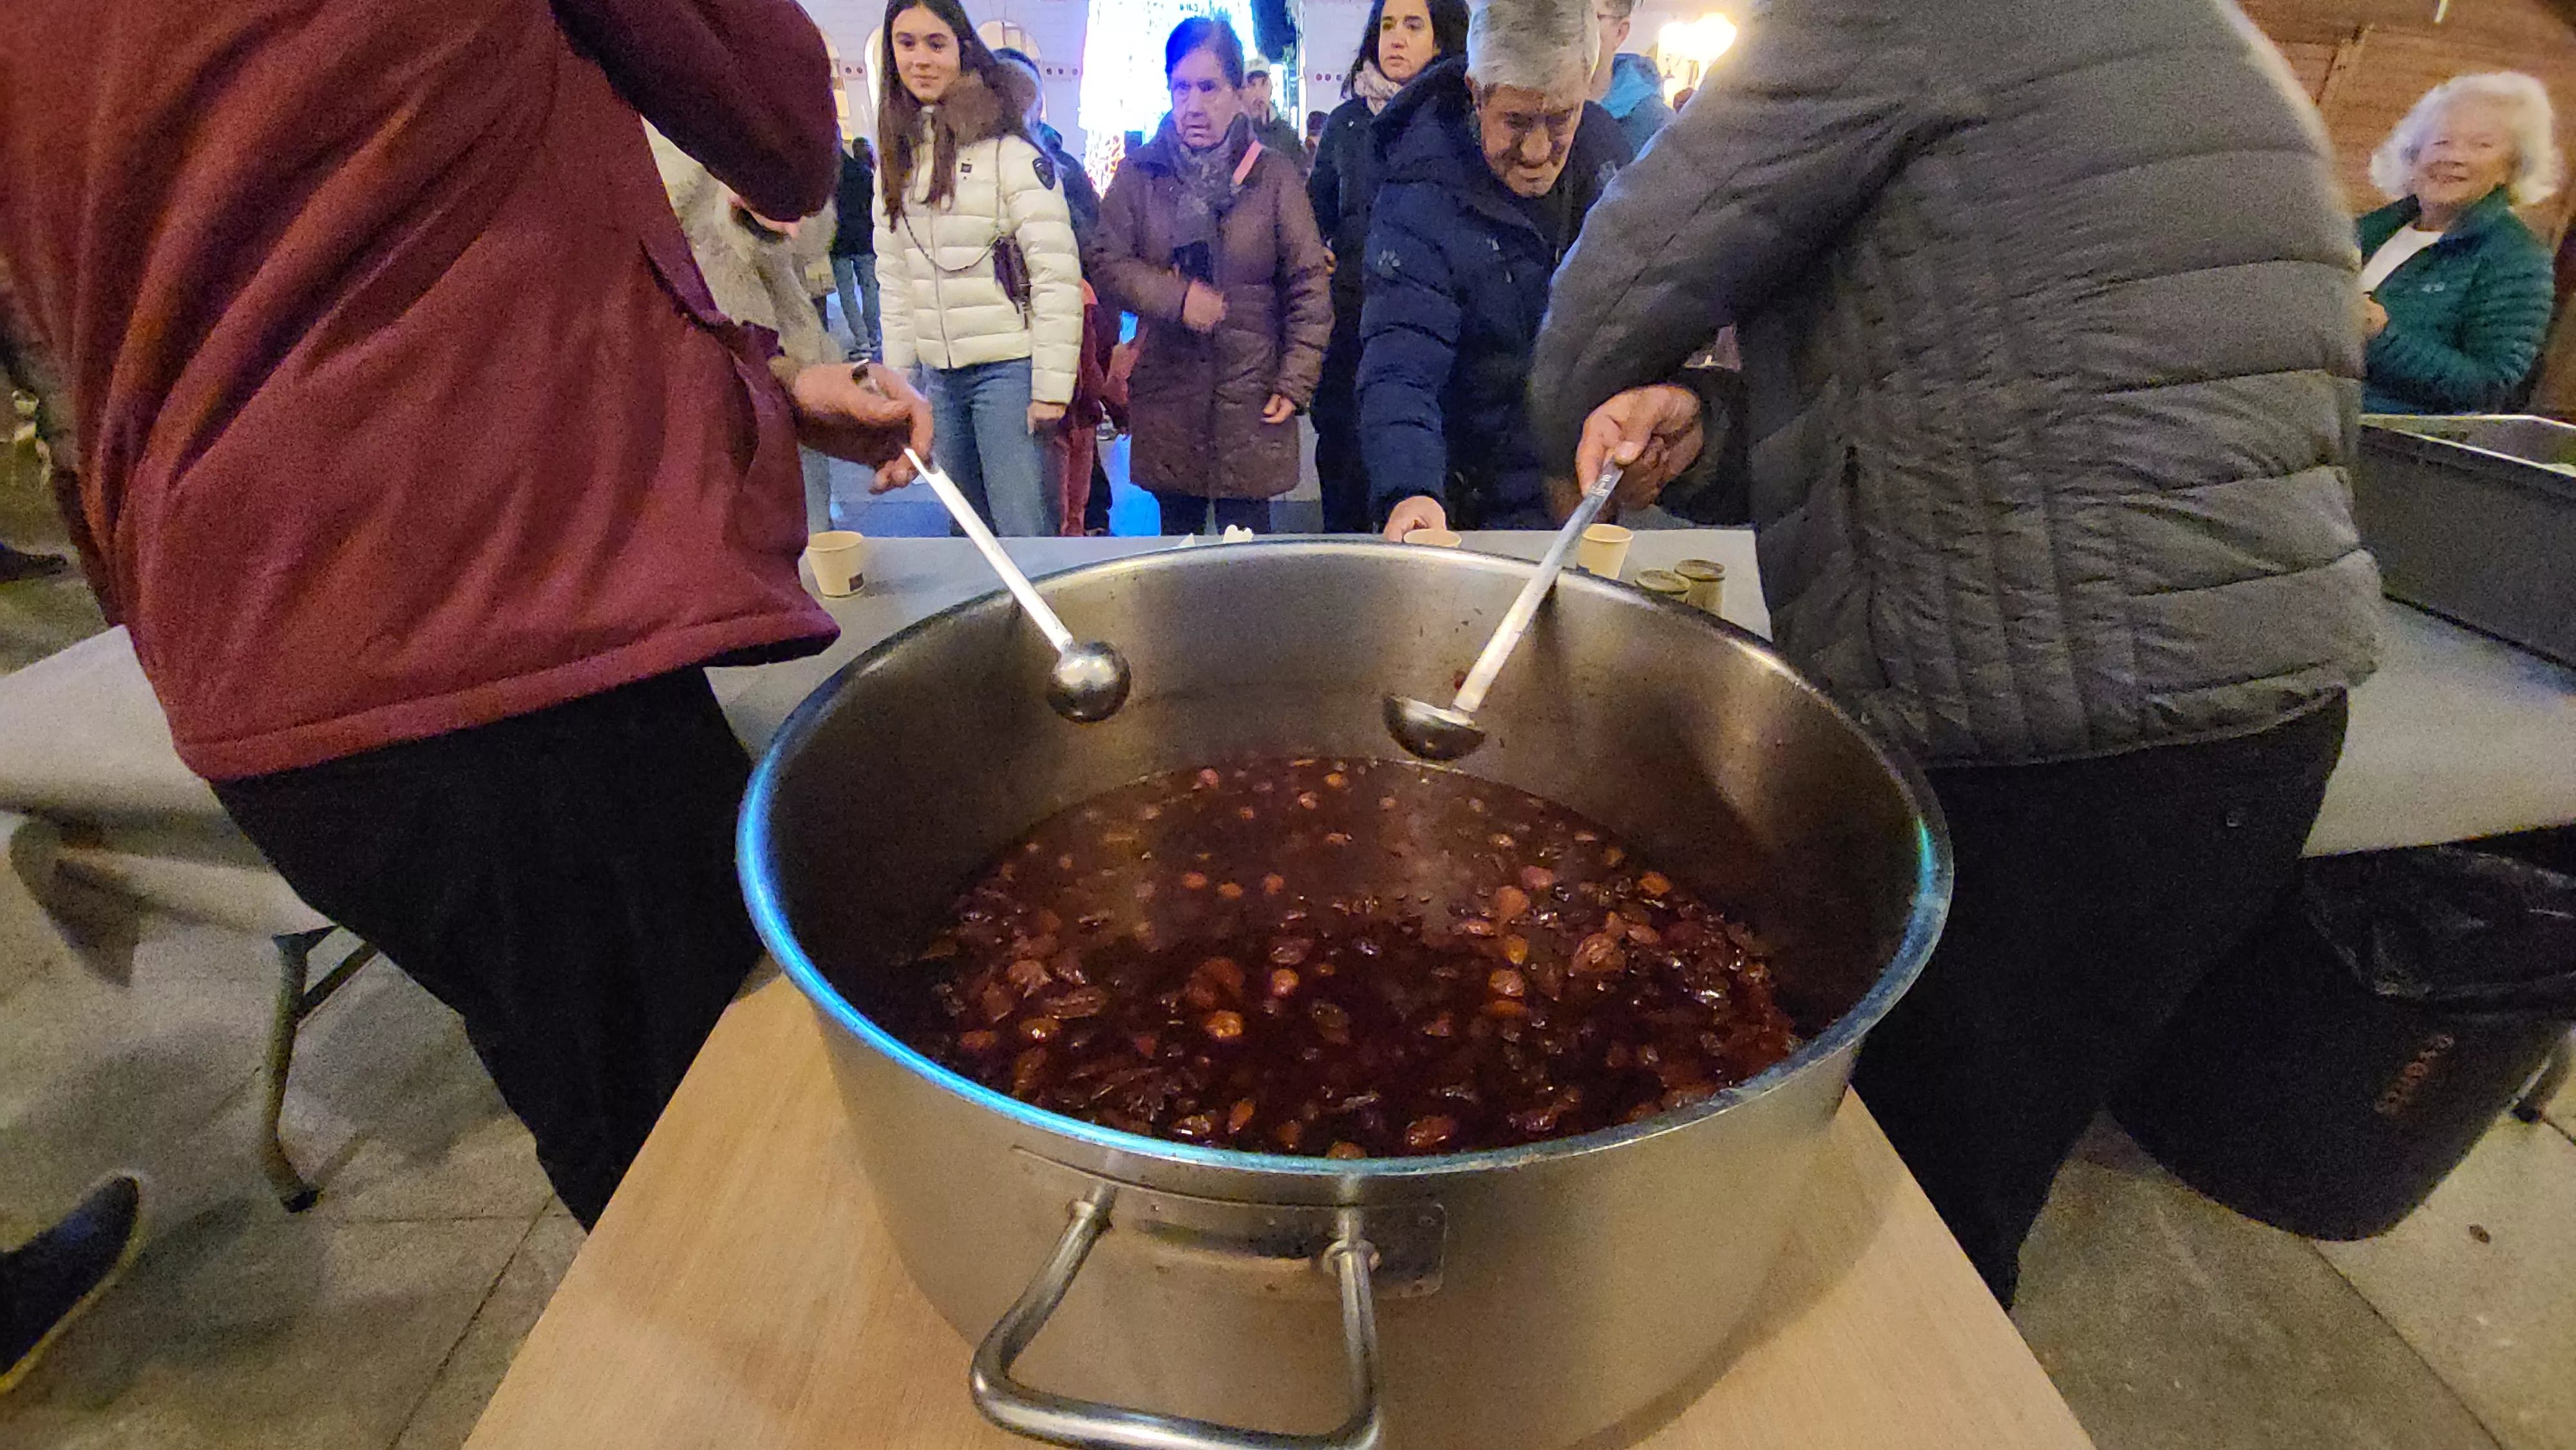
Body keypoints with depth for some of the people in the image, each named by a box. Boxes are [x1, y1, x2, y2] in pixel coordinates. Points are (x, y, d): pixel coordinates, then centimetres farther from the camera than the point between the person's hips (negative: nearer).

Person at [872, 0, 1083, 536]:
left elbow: (1056, 273, -11)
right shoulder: (895, 158, 13)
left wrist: (1052, 387, -15)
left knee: (1026, 535, -9)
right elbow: (894, 277, 18)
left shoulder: (1008, 149, -6)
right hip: (940, 375, 6)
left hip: (1009, 369, -6)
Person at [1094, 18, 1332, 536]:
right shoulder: (1139, 174, 7)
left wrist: (1296, 381, -5)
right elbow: (1108, 266, 2)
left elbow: (1309, 287, 2)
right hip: (1166, 389, 2)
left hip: (1251, 393, -2)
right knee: (1177, 534, 9)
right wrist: (1175, 296, -15)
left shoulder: (1275, 176, 2)